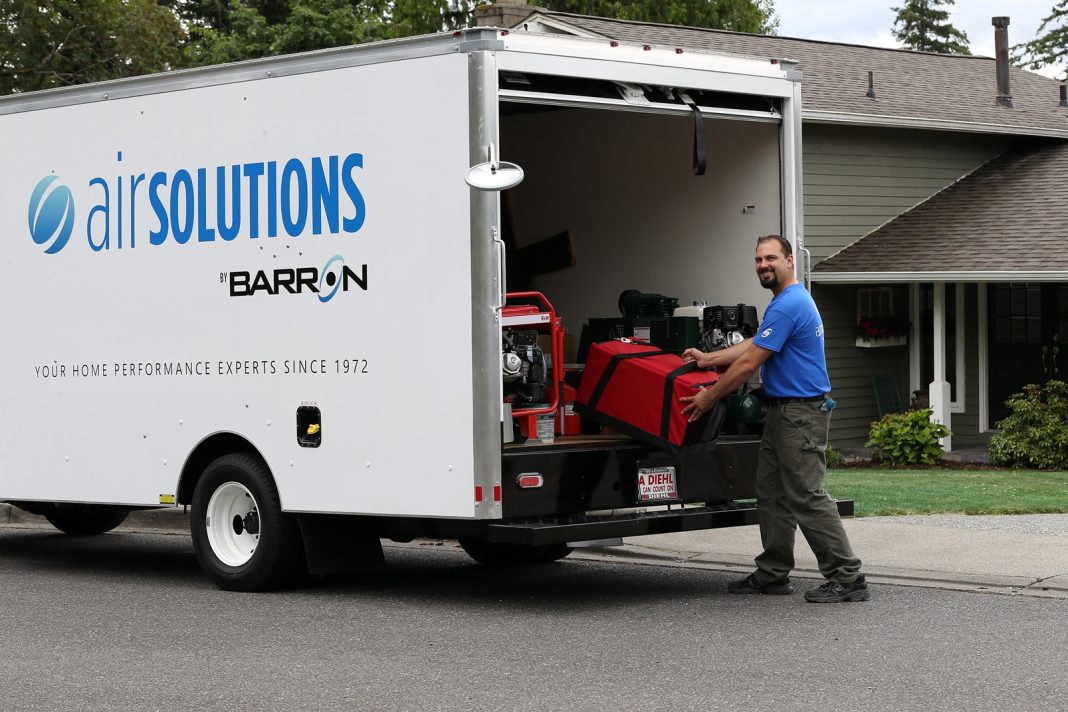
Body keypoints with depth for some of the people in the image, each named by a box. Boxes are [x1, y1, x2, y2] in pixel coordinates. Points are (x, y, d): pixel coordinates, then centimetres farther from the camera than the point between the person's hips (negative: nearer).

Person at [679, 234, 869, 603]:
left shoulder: (787, 306, -18)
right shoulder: (793, 300, 16)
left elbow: (749, 363, -17)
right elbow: (753, 346, 25)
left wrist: (709, 397, -8)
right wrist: (707, 359, 23)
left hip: (801, 415, -11)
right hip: (782, 412, 11)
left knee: (807, 498, -11)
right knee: (772, 494, 14)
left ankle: (848, 577, -9)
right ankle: (773, 574, 21)